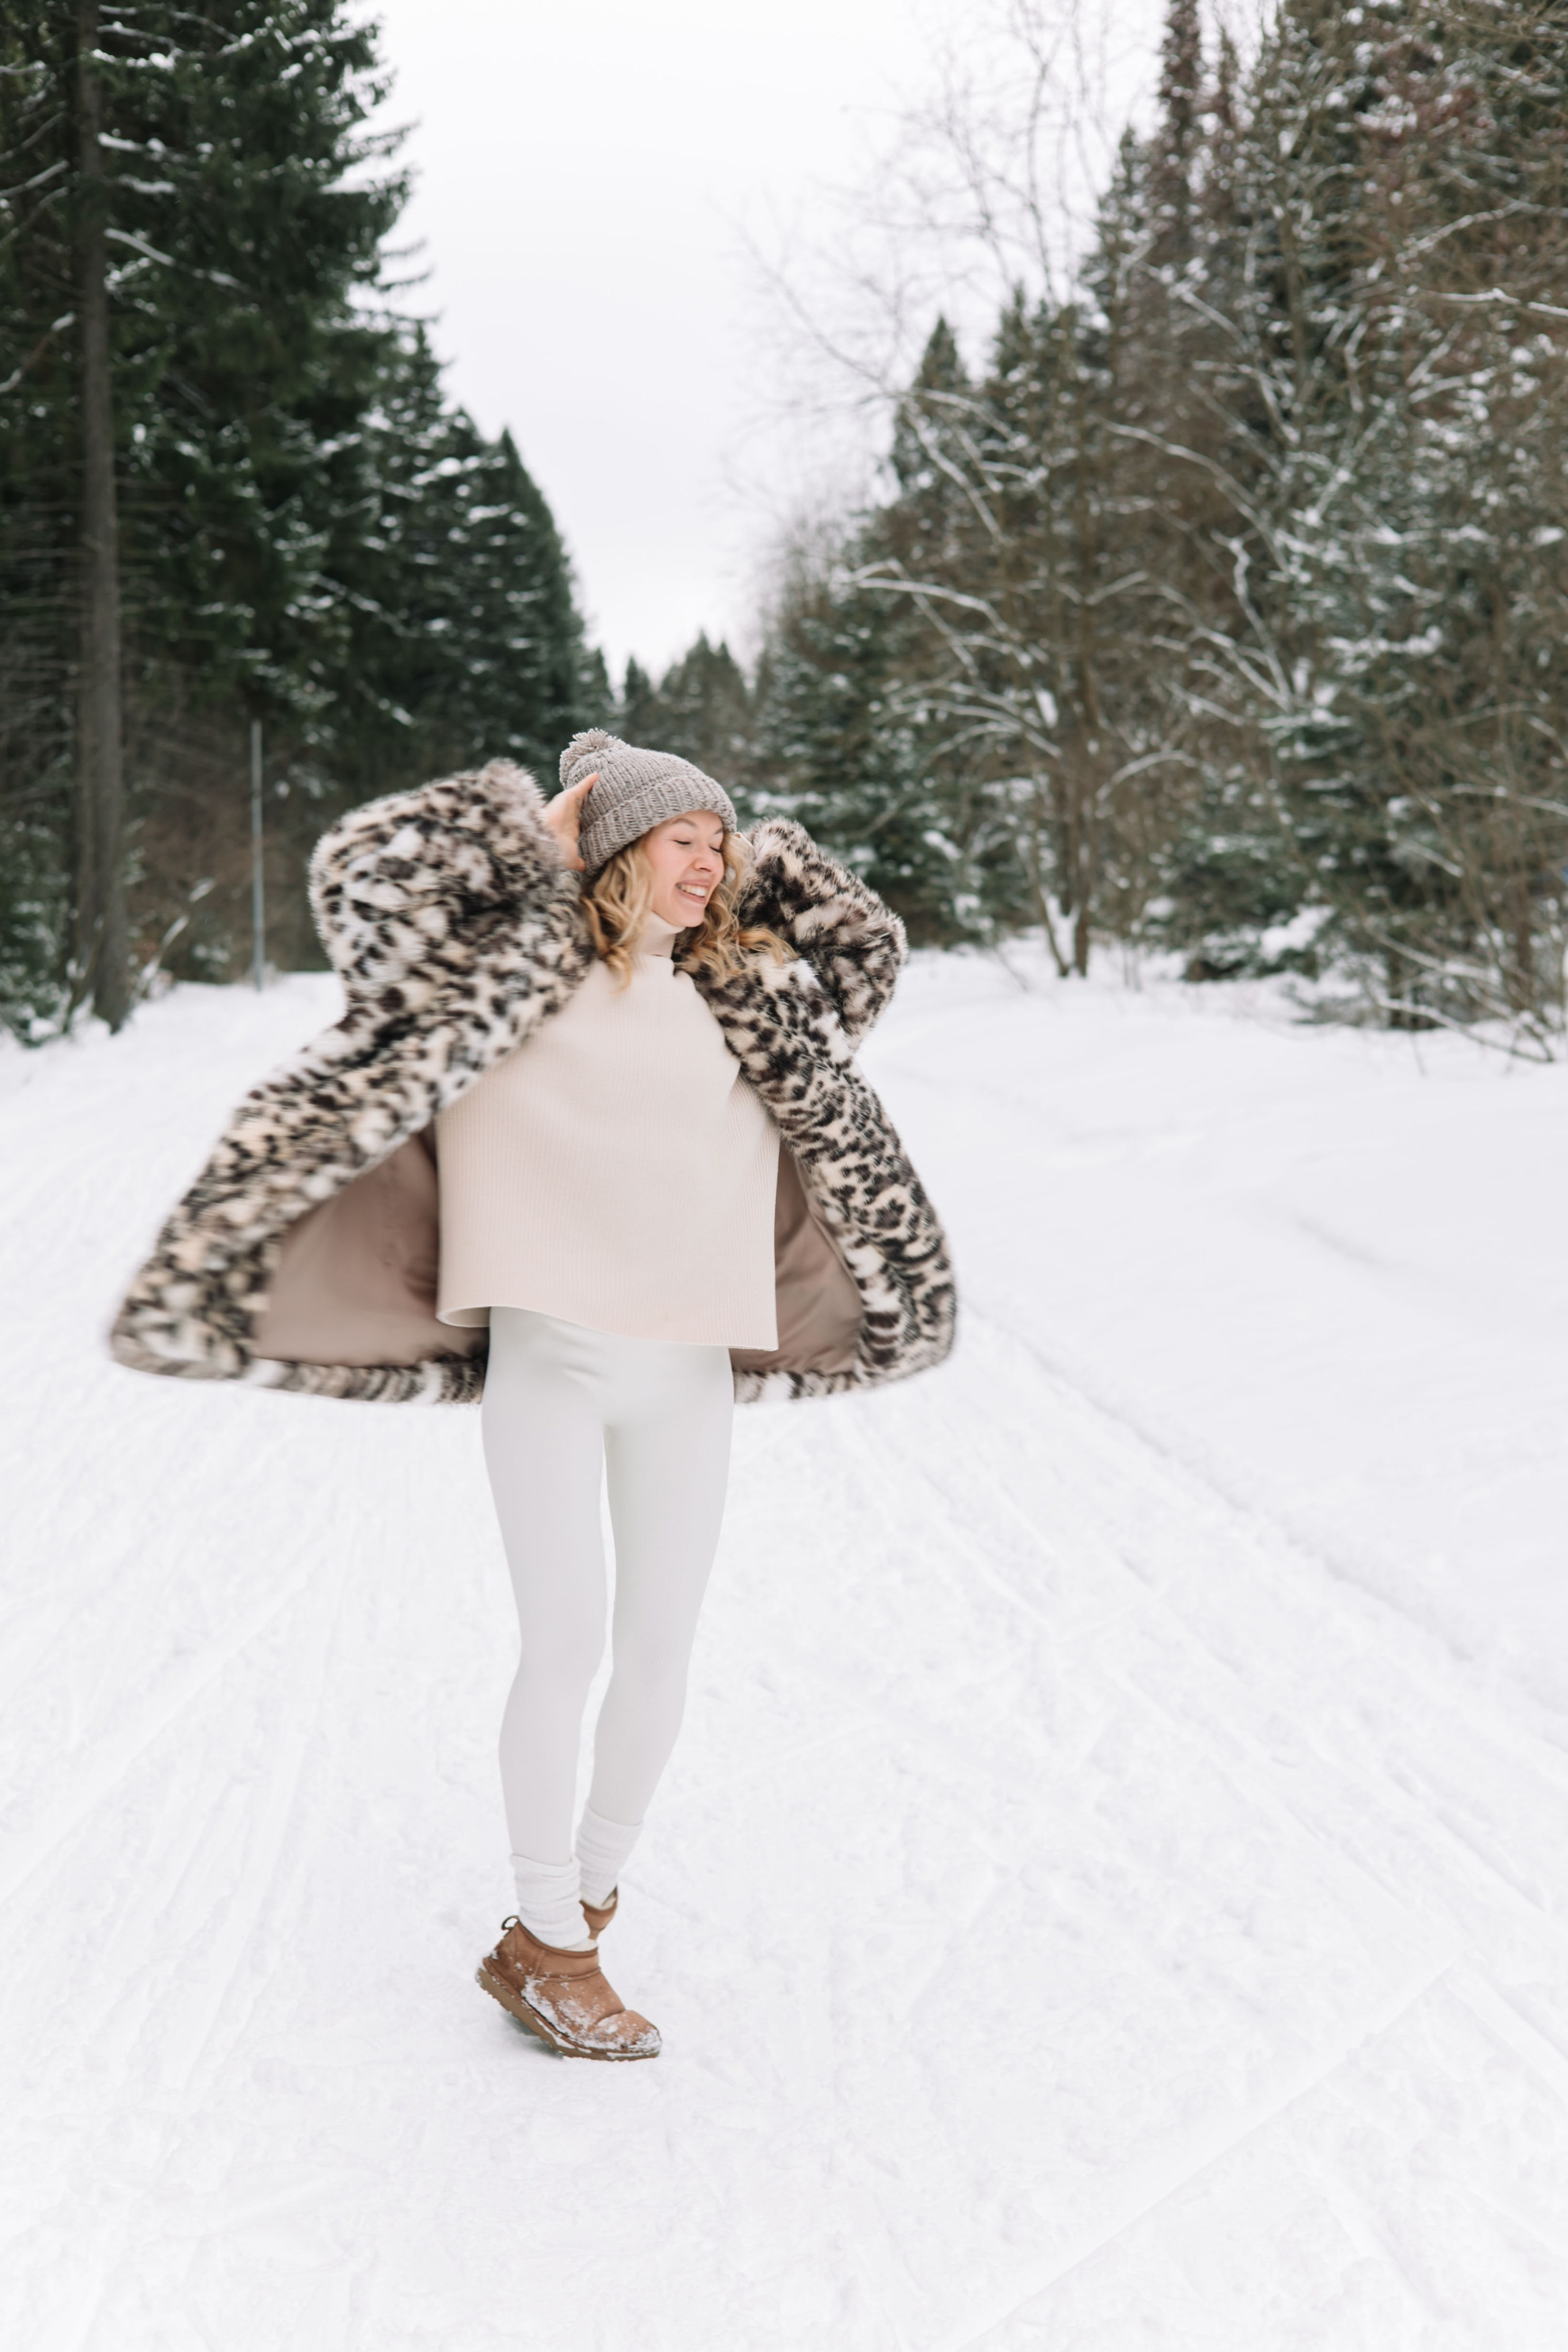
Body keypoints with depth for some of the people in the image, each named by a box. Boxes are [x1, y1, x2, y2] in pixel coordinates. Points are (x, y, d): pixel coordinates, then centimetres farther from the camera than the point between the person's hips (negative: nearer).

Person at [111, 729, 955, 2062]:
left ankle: (589, 1895, 27)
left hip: (689, 1370, 5)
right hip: (549, 1361, -5)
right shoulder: (516, 969, -2)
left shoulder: (743, 993, 11)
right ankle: (545, 1948, 11)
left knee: (662, 1649, 7)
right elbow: (368, 880, -11)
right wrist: (534, 833, -5)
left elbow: (868, 949, 24)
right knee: (568, 1643, -5)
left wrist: (748, 867, 13)